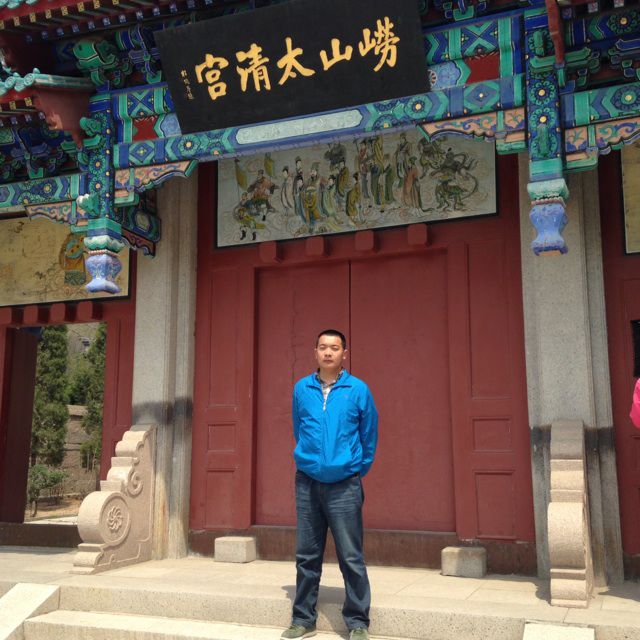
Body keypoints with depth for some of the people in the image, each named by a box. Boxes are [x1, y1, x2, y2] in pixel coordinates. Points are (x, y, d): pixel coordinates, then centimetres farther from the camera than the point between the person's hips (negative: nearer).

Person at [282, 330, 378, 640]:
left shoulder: (358, 389, -2)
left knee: (351, 558, 0)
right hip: (307, 483, 3)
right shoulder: (301, 389, 5)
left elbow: (369, 437, 6)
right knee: (306, 556, 11)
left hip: (344, 486, -2)